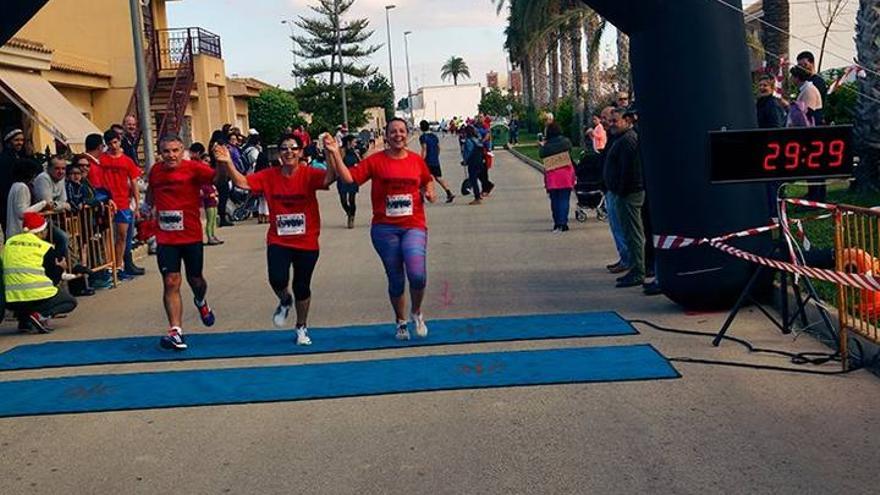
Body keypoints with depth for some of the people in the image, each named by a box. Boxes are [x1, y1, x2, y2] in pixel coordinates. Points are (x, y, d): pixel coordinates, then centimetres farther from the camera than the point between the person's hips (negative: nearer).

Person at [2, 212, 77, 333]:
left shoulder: (9, 243, 12)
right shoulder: (46, 248, -1)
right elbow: (53, 280, 1)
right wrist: (60, 268, 20)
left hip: (12, 301, 5)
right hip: (40, 297, -5)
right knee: (71, 302, 20)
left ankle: (24, 320, 6)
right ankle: (43, 315, -10)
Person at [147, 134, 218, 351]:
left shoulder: (193, 168, -9)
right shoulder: (155, 170, 5)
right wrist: (151, 207, 16)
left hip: (191, 235, -2)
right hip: (165, 238, 2)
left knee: (195, 279, 14)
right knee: (171, 282, -7)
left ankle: (201, 302, 49)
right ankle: (176, 332, -8)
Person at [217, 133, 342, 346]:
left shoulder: (308, 174, -10)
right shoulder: (269, 176, -2)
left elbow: (328, 178, -29)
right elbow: (242, 182, -8)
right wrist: (227, 164, -24)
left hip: (307, 242, -1)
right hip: (278, 241, 1)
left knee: (302, 287, 11)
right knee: (278, 279, -20)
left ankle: (301, 327, 36)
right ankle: (285, 301, 18)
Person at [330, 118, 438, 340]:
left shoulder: (417, 160, 6)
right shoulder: (375, 160, -1)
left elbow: (428, 181, 23)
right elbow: (349, 177, -10)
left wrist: (430, 192, 2)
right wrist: (335, 154, -18)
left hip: (414, 226, 1)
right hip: (384, 228, 0)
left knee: (417, 275, -17)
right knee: (395, 279, 9)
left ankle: (417, 313, 14)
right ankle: (400, 322, 31)